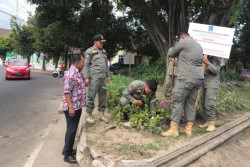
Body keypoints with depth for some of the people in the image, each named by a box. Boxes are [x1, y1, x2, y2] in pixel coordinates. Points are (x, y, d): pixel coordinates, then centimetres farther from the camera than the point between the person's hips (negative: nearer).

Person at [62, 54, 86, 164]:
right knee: (71, 130, -1)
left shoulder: (78, 73, 12)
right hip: (72, 107, -10)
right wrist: (70, 107, -25)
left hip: (77, 106, 10)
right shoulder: (70, 74, -19)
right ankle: (67, 155, 13)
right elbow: (66, 92, -23)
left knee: (73, 129, 18)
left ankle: (67, 149, 34)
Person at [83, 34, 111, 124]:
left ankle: (101, 114, 18)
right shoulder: (90, 51, -1)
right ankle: (89, 115, 6)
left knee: (103, 95, 8)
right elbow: (86, 65, -6)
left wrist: (108, 75, 17)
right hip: (94, 78, -6)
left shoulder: (104, 51, 19)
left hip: (103, 78, 7)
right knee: (91, 96, -5)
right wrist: (86, 77, -13)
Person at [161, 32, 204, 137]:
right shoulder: (199, 45, 21)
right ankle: (189, 129, 16)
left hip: (187, 78, -8)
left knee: (178, 102, -3)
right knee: (191, 103, 11)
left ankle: (174, 129, 0)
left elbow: (171, 54, 4)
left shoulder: (183, 41, -2)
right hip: (198, 78, 8)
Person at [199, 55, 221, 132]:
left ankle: (212, 124, -6)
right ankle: (208, 122, 17)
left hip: (212, 83, -6)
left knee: (209, 104, -13)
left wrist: (208, 63, -22)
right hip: (204, 82, 6)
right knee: (204, 104, 7)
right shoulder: (204, 57, 11)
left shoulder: (216, 58, -4)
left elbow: (216, 70, -11)